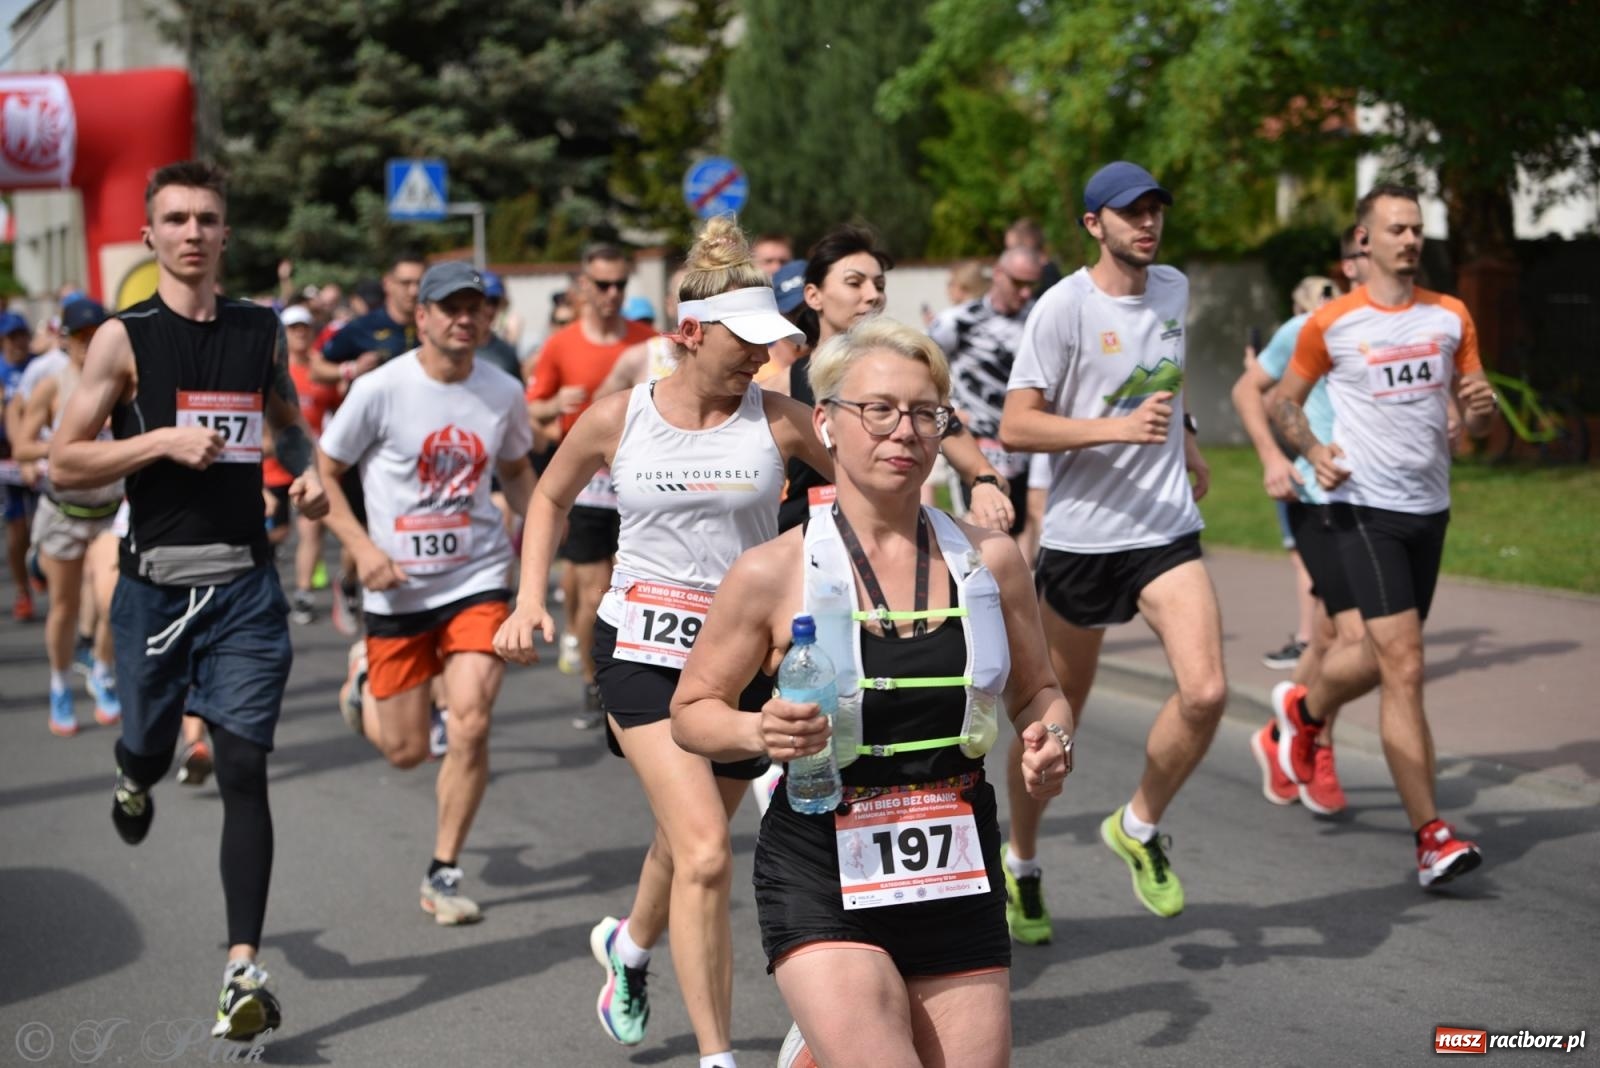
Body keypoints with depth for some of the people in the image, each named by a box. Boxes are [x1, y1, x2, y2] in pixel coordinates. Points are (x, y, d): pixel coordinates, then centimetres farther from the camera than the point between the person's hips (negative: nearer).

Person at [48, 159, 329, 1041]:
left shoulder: (261, 332, 7)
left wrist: (308, 473, 4)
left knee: (243, 771, -7)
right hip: (156, 580, -1)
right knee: (150, 749, 17)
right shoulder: (124, 338, -3)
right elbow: (62, 466, -6)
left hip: (245, 581, 1)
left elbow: (288, 423, 25)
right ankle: (132, 777, 57)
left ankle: (243, 970, -7)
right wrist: (160, 441, -18)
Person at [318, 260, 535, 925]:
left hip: (479, 578, 2)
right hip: (398, 589, -1)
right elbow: (322, 475, -2)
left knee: (470, 724, -14)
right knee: (405, 750, 7)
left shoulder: (503, 392, 0)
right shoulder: (380, 390, -10)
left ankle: (444, 874, 5)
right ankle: (364, 679, 43)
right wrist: (362, 546, -15)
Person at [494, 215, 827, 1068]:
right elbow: (551, 496, 15)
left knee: (689, 844, 18)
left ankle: (629, 944, 52)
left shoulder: (777, 420, -5)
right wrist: (531, 598, 6)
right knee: (705, 855, -17)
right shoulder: (618, 420, -2)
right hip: (644, 649, -2)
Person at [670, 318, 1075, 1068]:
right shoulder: (774, 574, -6)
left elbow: (1037, 691, 16)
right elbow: (692, 712, 3)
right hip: (821, 877, -4)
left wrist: (1050, 741, -5)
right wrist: (759, 732, -16)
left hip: (958, 883, 4)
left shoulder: (989, 561, 2)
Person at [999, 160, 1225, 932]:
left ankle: (1139, 828, 10)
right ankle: (1021, 864, 29)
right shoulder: (1064, 307, -11)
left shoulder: (1175, 288, 8)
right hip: (1080, 534, -4)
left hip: (1167, 529, 4)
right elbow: (1015, 427, -16)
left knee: (1205, 692, -15)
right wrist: (1117, 429, -25)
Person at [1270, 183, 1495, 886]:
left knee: (1381, 656, 17)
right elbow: (1284, 402, 8)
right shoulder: (1331, 325, -3)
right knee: (1405, 668, -15)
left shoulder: (1451, 317, 8)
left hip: (1430, 508, 5)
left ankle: (1304, 711, 50)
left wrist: (1480, 408, -11)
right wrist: (1313, 451, -11)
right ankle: (1430, 835, -15)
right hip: (1364, 508, -5)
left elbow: (1477, 424, 13)